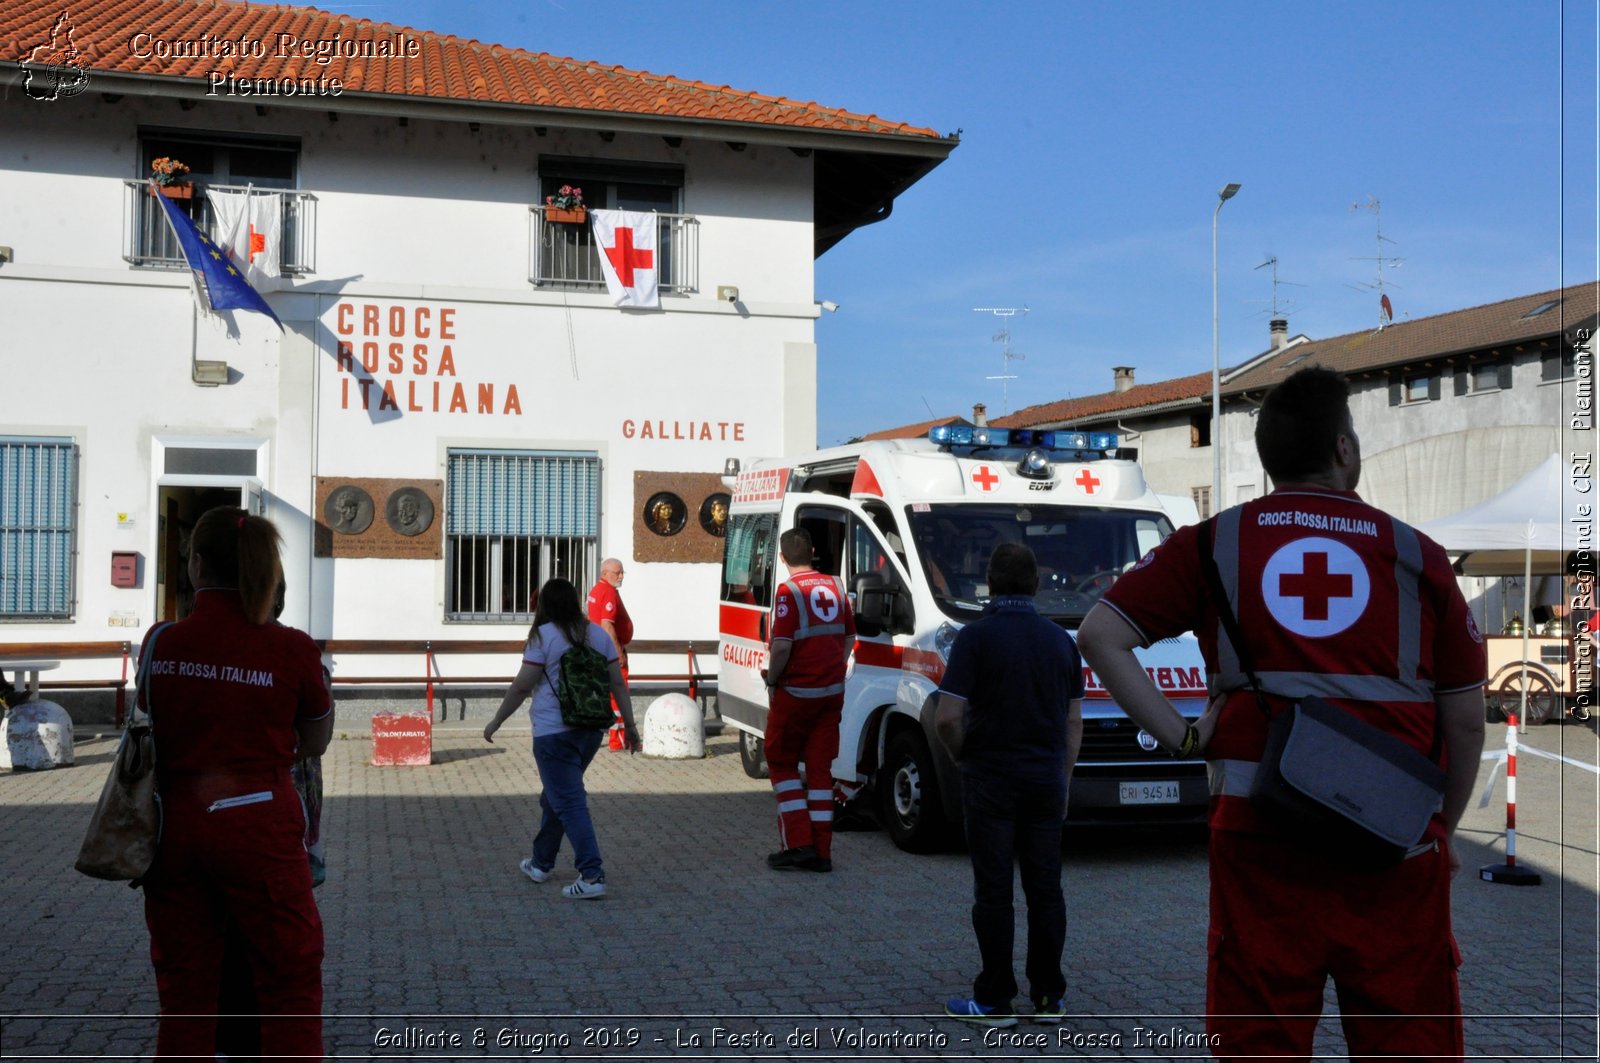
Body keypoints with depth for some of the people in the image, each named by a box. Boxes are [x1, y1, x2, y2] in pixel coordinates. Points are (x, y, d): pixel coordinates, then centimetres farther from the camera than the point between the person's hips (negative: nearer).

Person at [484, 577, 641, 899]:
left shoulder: (544, 636, -9)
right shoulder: (599, 634, 6)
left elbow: (521, 686, -9)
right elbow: (618, 683, 6)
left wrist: (496, 722, 1)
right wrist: (629, 725, 12)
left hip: (553, 733, -6)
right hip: (591, 730, 7)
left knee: (569, 803, -6)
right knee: (554, 796, 22)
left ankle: (592, 875, -13)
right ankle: (541, 863, 34)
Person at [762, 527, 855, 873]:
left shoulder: (789, 591, -13)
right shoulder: (834, 587, 7)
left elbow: (782, 645, -20)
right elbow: (849, 639, 14)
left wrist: (771, 679, -5)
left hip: (796, 692, -6)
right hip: (832, 692, 6)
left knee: (781, 763, 8)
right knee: (820, 767, 10)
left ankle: (798, 844, 1)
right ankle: (821, 851, 10)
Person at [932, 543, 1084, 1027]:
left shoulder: (976, 636, -11)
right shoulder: (1060, 640, 5)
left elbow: (946, 718, -16)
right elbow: (1074, 722, 9)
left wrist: (964, 755, 3)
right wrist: (1062, 782, 17)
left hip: (991, 779, -4)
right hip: (1046, 779, 5)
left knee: (993, 891, 2)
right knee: (1045, 888, 11)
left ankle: (994, 1000, 7)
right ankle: (1049, 997, 16)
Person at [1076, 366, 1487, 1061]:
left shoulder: (1216, 542, 6)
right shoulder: (1414, 555, 5)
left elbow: (1099, 636, 1)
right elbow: (1466, 720, 8)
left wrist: (1179, 737, 3)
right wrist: (1444, 829, 20)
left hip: (1257, 838, 0)